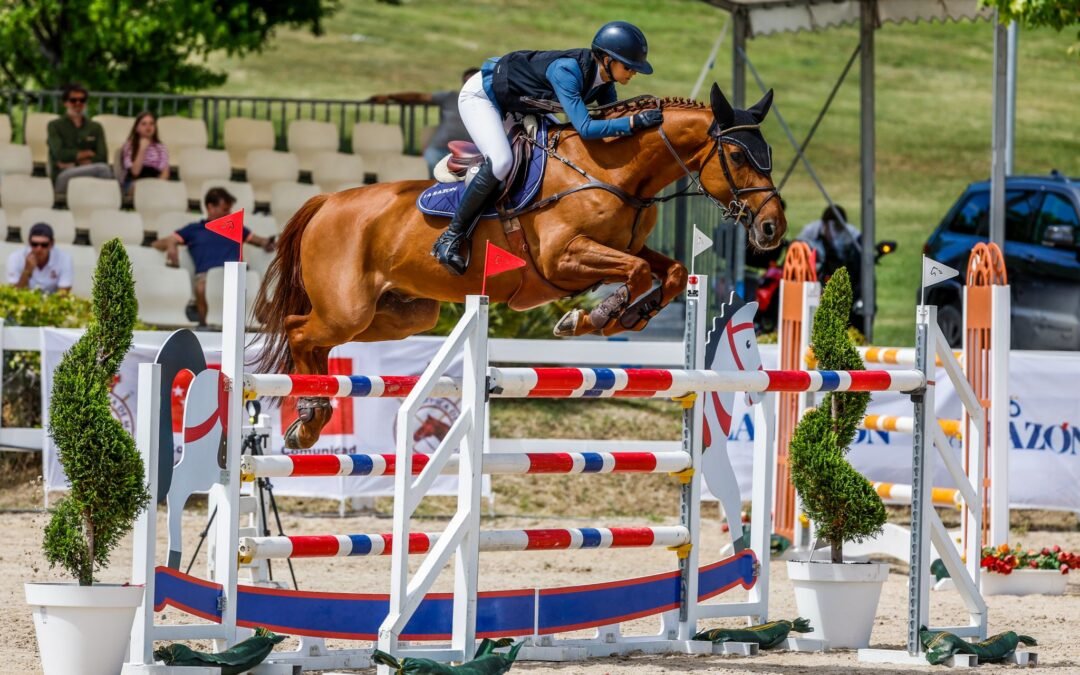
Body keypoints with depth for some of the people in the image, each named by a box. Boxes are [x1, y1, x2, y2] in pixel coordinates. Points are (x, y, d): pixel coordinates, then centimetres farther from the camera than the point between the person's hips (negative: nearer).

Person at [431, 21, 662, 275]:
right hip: (480, 95, -9)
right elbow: (585, 128, -43)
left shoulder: (603, 76, -11)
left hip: (513, 106, 9)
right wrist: (634, 122, -46)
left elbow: (612, 119, 0)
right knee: (501, 162, -29)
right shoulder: (567, 71, -36)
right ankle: (451, 237, -19)